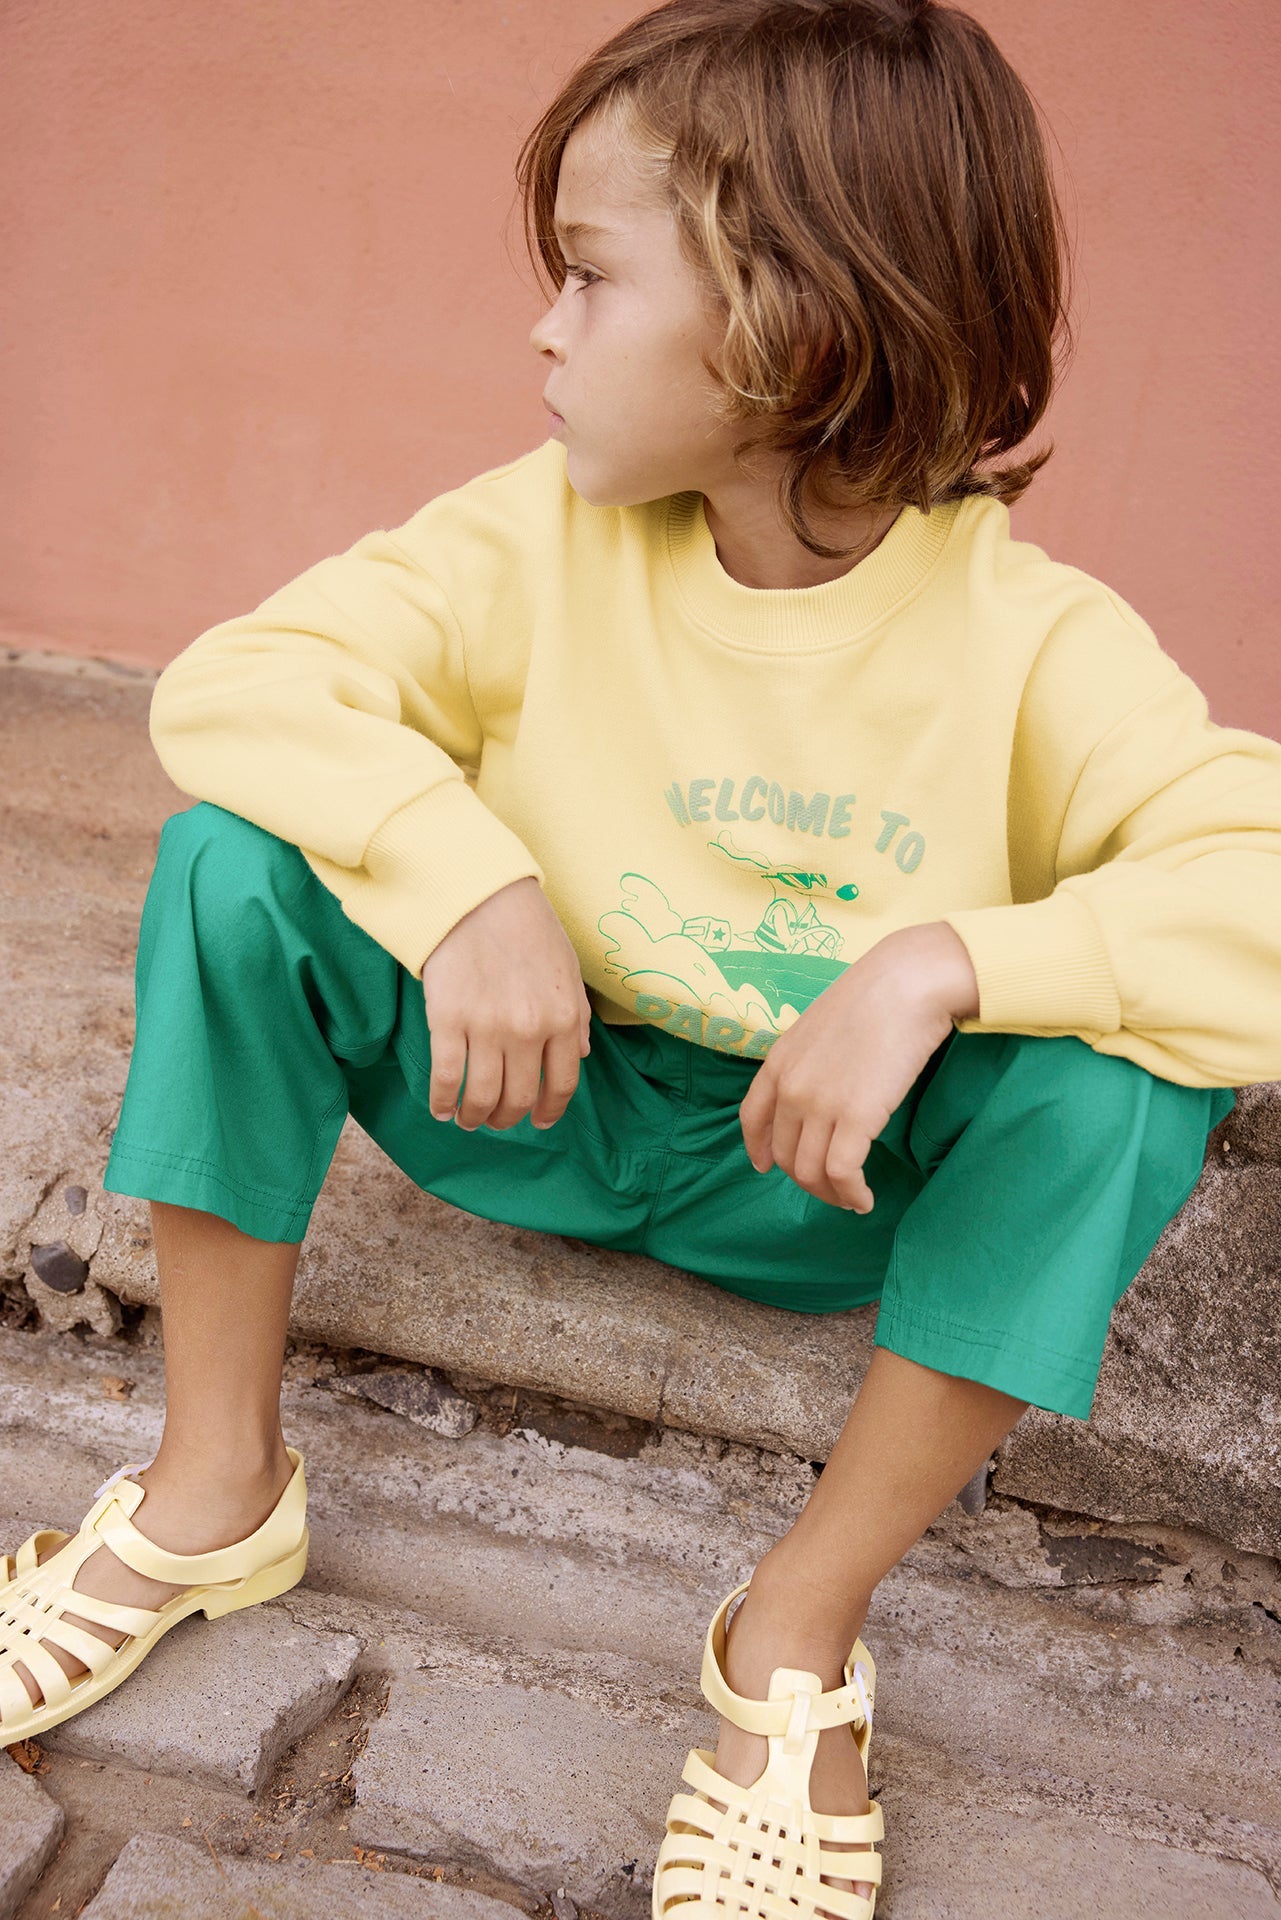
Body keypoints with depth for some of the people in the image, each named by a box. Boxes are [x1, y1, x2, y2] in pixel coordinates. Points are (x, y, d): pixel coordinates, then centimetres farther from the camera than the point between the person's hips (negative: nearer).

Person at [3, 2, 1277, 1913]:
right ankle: (217, 1490, -6)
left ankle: (800, 1629, -14)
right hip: (545, 1099, 2)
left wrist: (940, 965, -42)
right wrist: (462, 877, -33)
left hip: (828, 1184, -1)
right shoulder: (545, 538, -10)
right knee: (239, 863, -19)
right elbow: (228, 680, -16)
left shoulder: (1035, 642, -18)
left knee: (1115, 1079, -30)